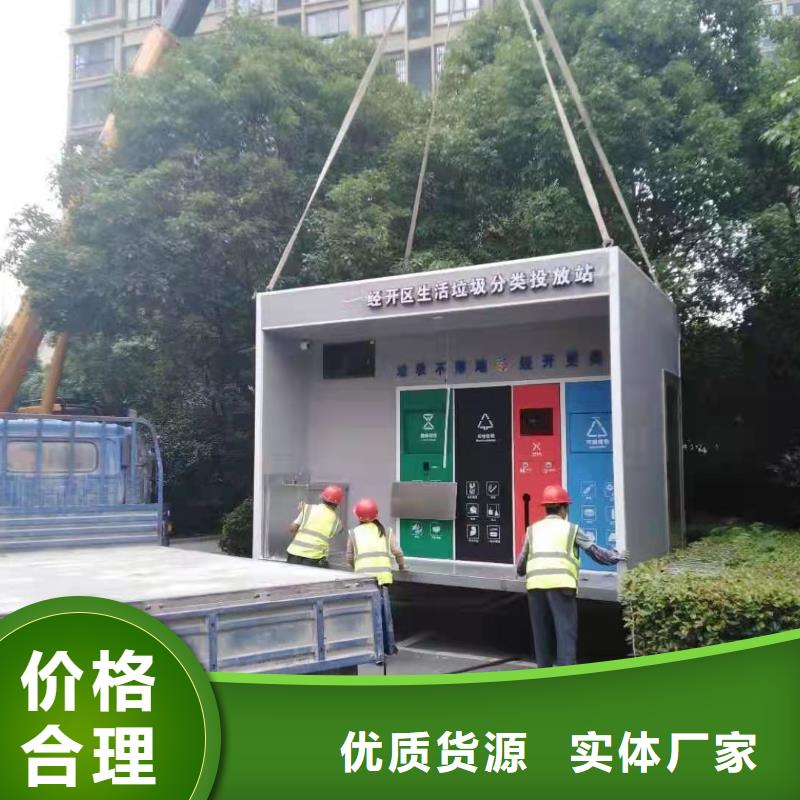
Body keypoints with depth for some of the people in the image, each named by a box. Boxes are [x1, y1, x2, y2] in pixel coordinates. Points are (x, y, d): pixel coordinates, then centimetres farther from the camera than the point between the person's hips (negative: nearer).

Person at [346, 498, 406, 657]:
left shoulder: (354, 533, 13)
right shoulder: (385, 531, 15)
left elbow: (349, 557, 17)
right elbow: (397, 552, 10)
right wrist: (402, 566, 29)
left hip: (363, 576, -1)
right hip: (382, 575, 1)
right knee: (385, 611, 11)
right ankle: (389, 647, 18)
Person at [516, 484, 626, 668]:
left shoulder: (533, 530, 21)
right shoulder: (570, 529, 14)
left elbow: (521, 567, 24)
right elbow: (596, 552, 18)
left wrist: (522, 571, 47)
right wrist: (616, 556, 35)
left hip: (535, 584, 3)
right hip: (561, 583, -3)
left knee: (542, 632, 13)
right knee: (566, 631, -1)